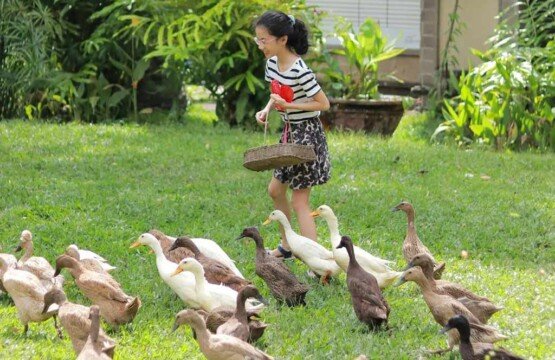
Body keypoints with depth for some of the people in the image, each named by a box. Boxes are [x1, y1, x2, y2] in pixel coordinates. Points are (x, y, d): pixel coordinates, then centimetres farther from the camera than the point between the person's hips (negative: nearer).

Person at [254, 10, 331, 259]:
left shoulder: (300, 71, -25)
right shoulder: (272, 63, 0)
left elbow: (323, 104, -19)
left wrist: (289, 105, -24)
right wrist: (267, 109, -2)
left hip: (307, 134, -9)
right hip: (289, 132, 9)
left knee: (299, 203, -8)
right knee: (275, 190, 20)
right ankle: (286, 246, 36)